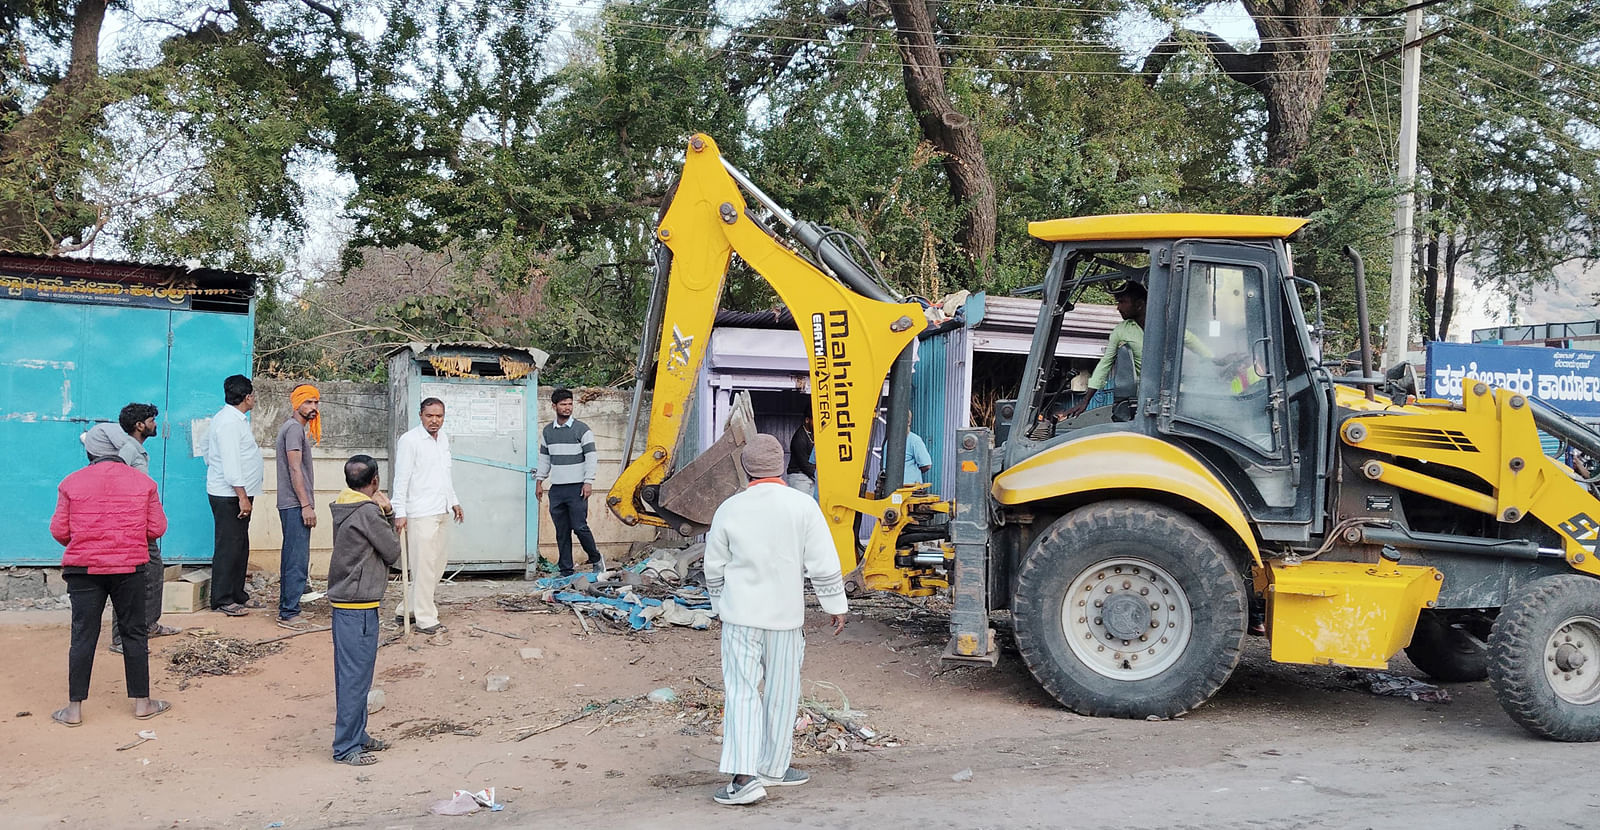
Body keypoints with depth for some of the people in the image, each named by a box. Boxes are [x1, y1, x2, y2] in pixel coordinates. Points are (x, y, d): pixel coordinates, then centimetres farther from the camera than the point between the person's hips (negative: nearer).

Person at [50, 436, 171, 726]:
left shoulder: (71, 482, 1)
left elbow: (59, 531, 1)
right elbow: (157, 528, 2)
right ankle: (142, 703, 15)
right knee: (134, 634, 9)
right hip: (129, 568, 0)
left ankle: (74, 708, 9)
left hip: (83, 569, 0)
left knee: (83, 636, 6)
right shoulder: (143, 482, 2)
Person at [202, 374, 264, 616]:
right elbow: (231, 463, -23)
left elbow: (209, 456, 23)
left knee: (240, 546, 15)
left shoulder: (233, 419, 15)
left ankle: (237, 594, 22)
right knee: (229, 547, -6)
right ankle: (222, 600, 0)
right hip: (230, 496, -11)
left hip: (237, 494, 11)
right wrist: (243, 497, -23)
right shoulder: (230, 422, -17)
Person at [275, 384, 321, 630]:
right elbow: (295, 469, -18)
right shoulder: (294, 428, -12)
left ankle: (287, 608, 20)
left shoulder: (294, 427, 20)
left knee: (291, 557, 14)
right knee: (298, 559, -11)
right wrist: (306, 505, -20)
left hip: (293, 505, 11)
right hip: (296, 505, -11)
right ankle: (288, 613, -11)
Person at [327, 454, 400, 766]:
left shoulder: (344, 507, 11)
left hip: (345, 603, 10)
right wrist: (385, 512, 2)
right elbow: (392, 552, -8)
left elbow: (384, 541, 16)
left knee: (352, 674, 17)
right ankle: (346, 747, 1)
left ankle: (358, 736, 27)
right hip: (358, 606, -10)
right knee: (355, 677, -4)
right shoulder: (368, 512, -18)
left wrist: (387, 514, -1)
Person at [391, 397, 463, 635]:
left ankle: (408, 609, 21)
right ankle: (425, 618, 1)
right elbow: (401, 479, -13)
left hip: (442, 512, 9)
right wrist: (400, 513, -16)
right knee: (424, 565, -6)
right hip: (421, 514, -9)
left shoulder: (443, 438, 13)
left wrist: (454, 501, 23)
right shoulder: (409, 440, -11)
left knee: (439, 561, 12)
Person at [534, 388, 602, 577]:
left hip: (576, 488, -5)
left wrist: (588, 482, -13)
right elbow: (544, 458, 20)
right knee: (562, 532, 6)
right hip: (556, 489, 5)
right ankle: (566, 571, 10)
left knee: (580, 527, -9)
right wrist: (539, 481, 14)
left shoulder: (582, 429, -3)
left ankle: (596, 559, 13)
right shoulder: (547, 431, 12)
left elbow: (592, 457, -6)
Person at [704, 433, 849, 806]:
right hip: (785, 615, -1)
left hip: (740, 614, 1)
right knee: (781, 694, 12)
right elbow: (823, 565, -8)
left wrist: (722, 605, 23)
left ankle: (744, 776, -9)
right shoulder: (803, 506, -9)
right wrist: (836, 605, 4)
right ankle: (773, 768, 23)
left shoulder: (729, 509, -3)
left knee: (741, 692, 2)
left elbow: (714, 569, 7)